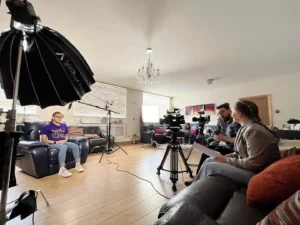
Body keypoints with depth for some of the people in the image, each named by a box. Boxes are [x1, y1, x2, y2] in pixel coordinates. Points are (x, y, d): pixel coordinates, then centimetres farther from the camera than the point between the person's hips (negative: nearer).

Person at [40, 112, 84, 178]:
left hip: (63, 142, 5)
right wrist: (55, 142, -16)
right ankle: (62, 169, -40)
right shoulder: (47, 127, 1)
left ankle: (78, 164, -17)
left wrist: (65, 140, 0)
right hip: (52, 144, -5)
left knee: (75, 145, -22)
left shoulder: (64, 126, 17)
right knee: (63, 147, -37)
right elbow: (44, 140, -4)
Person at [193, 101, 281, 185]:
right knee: (209, 160, 3)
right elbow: (238, 153, 11)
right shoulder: (245, 128, 8)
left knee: (209, 166, -19)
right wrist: (224, 157, -4)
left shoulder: (253, 130, -22)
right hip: (246, 166, 9)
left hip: (258, 173, -9)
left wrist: (227, 160, -17)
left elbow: (254, 163, -27)